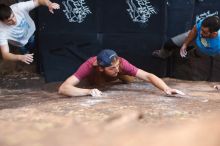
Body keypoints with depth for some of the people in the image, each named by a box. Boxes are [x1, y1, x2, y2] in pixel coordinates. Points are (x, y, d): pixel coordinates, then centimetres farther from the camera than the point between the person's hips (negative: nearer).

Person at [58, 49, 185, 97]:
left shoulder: (121, 63, -46)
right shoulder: (89, 66, -51)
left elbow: (148, 76, -50)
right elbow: (63, 88, -60)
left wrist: (167, 89, -66)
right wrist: (88, 91, -74)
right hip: (94, 77, -1)